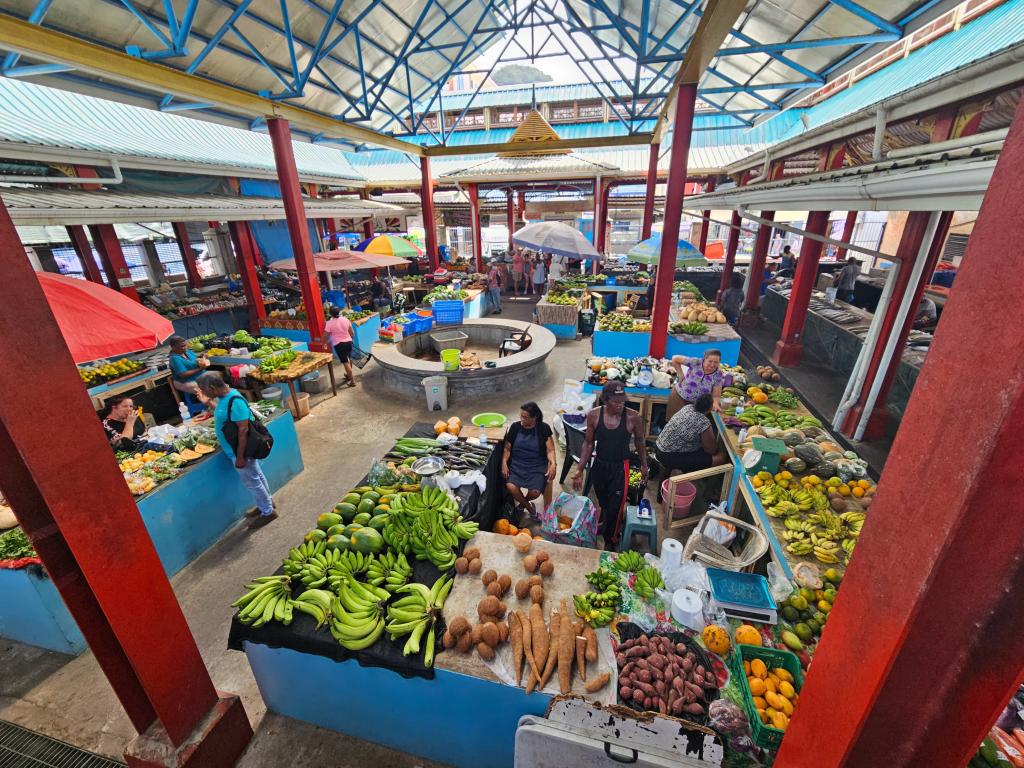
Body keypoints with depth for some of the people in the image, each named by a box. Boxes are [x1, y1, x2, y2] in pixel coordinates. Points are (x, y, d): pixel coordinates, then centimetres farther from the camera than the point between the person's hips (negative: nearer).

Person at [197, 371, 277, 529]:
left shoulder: (235, 401, -28)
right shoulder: (224, 396, 2)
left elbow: (243, 430, -28)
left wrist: (240, 457, -24)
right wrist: (207, 402, 12)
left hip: (240, 451, -9)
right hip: (236, 450, 9)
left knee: (252, 482, 6)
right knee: (257, 477, 22)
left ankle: (268, 512, 22)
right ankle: (267, 503, 39)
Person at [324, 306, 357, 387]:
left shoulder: (329, 323, -12)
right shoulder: (345, 319, 0)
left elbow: (326, 335, -7)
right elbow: (351, 332, 6)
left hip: (339, 344, -5)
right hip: (348, 342, 5)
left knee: (345, 362, -2)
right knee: (349, 359, 23)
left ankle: (352, 381, -1)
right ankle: (349, 375, 42)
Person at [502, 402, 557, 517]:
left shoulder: (544, 428, -4)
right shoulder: (515, 427, 0)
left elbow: (550, 450, -6)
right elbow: (507, 448, 3)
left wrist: (553, 464, -24)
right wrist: (504, 463, -12)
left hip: (537, 466, -1)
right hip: (517, 465, 2)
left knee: (535, 492, -24)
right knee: (510, 487, -25)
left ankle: (523, 502, 17)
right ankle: (530, 509, 5)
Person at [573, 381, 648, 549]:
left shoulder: (633, 417, -19)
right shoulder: (593, 415, -15)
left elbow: (639, 441, 0)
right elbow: (588, 443, -4)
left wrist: (644, 465, 8)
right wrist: (580, 470, -6)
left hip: (620, 468, -2)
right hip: (599, 465, 2)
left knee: (615, 507, 6)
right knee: (603, 504, 21)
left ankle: (610, 542, 32)